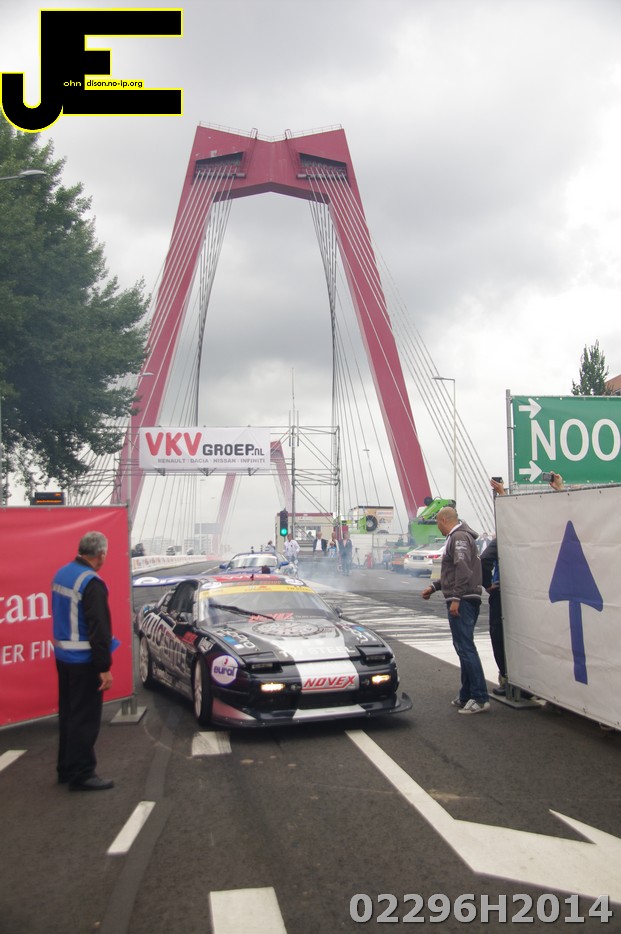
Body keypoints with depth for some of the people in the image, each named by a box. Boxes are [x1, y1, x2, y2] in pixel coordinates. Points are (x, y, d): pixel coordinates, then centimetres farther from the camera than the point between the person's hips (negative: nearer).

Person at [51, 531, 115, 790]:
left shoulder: (61, 574, 7)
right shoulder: (91, 583, -22)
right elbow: (99, 629, -23)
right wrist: (104, 667, -19)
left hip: (63, 656, 9)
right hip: (84, 660, -9)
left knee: (68, 713, 18)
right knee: (85, 718, 1)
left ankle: (66, 769, 28)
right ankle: (81, 775, 8)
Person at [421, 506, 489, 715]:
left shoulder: (459, 537, -11)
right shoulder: (457, 537, 22)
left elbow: (463, 568, -22)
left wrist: (455, 598, -24)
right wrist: (433, 587, 29)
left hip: (462, 601, -11)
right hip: (466, 601, 11)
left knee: (465, 647, -11)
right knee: (463, 647, 14)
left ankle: (480, 698, -11)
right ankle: (466, 696, 21)